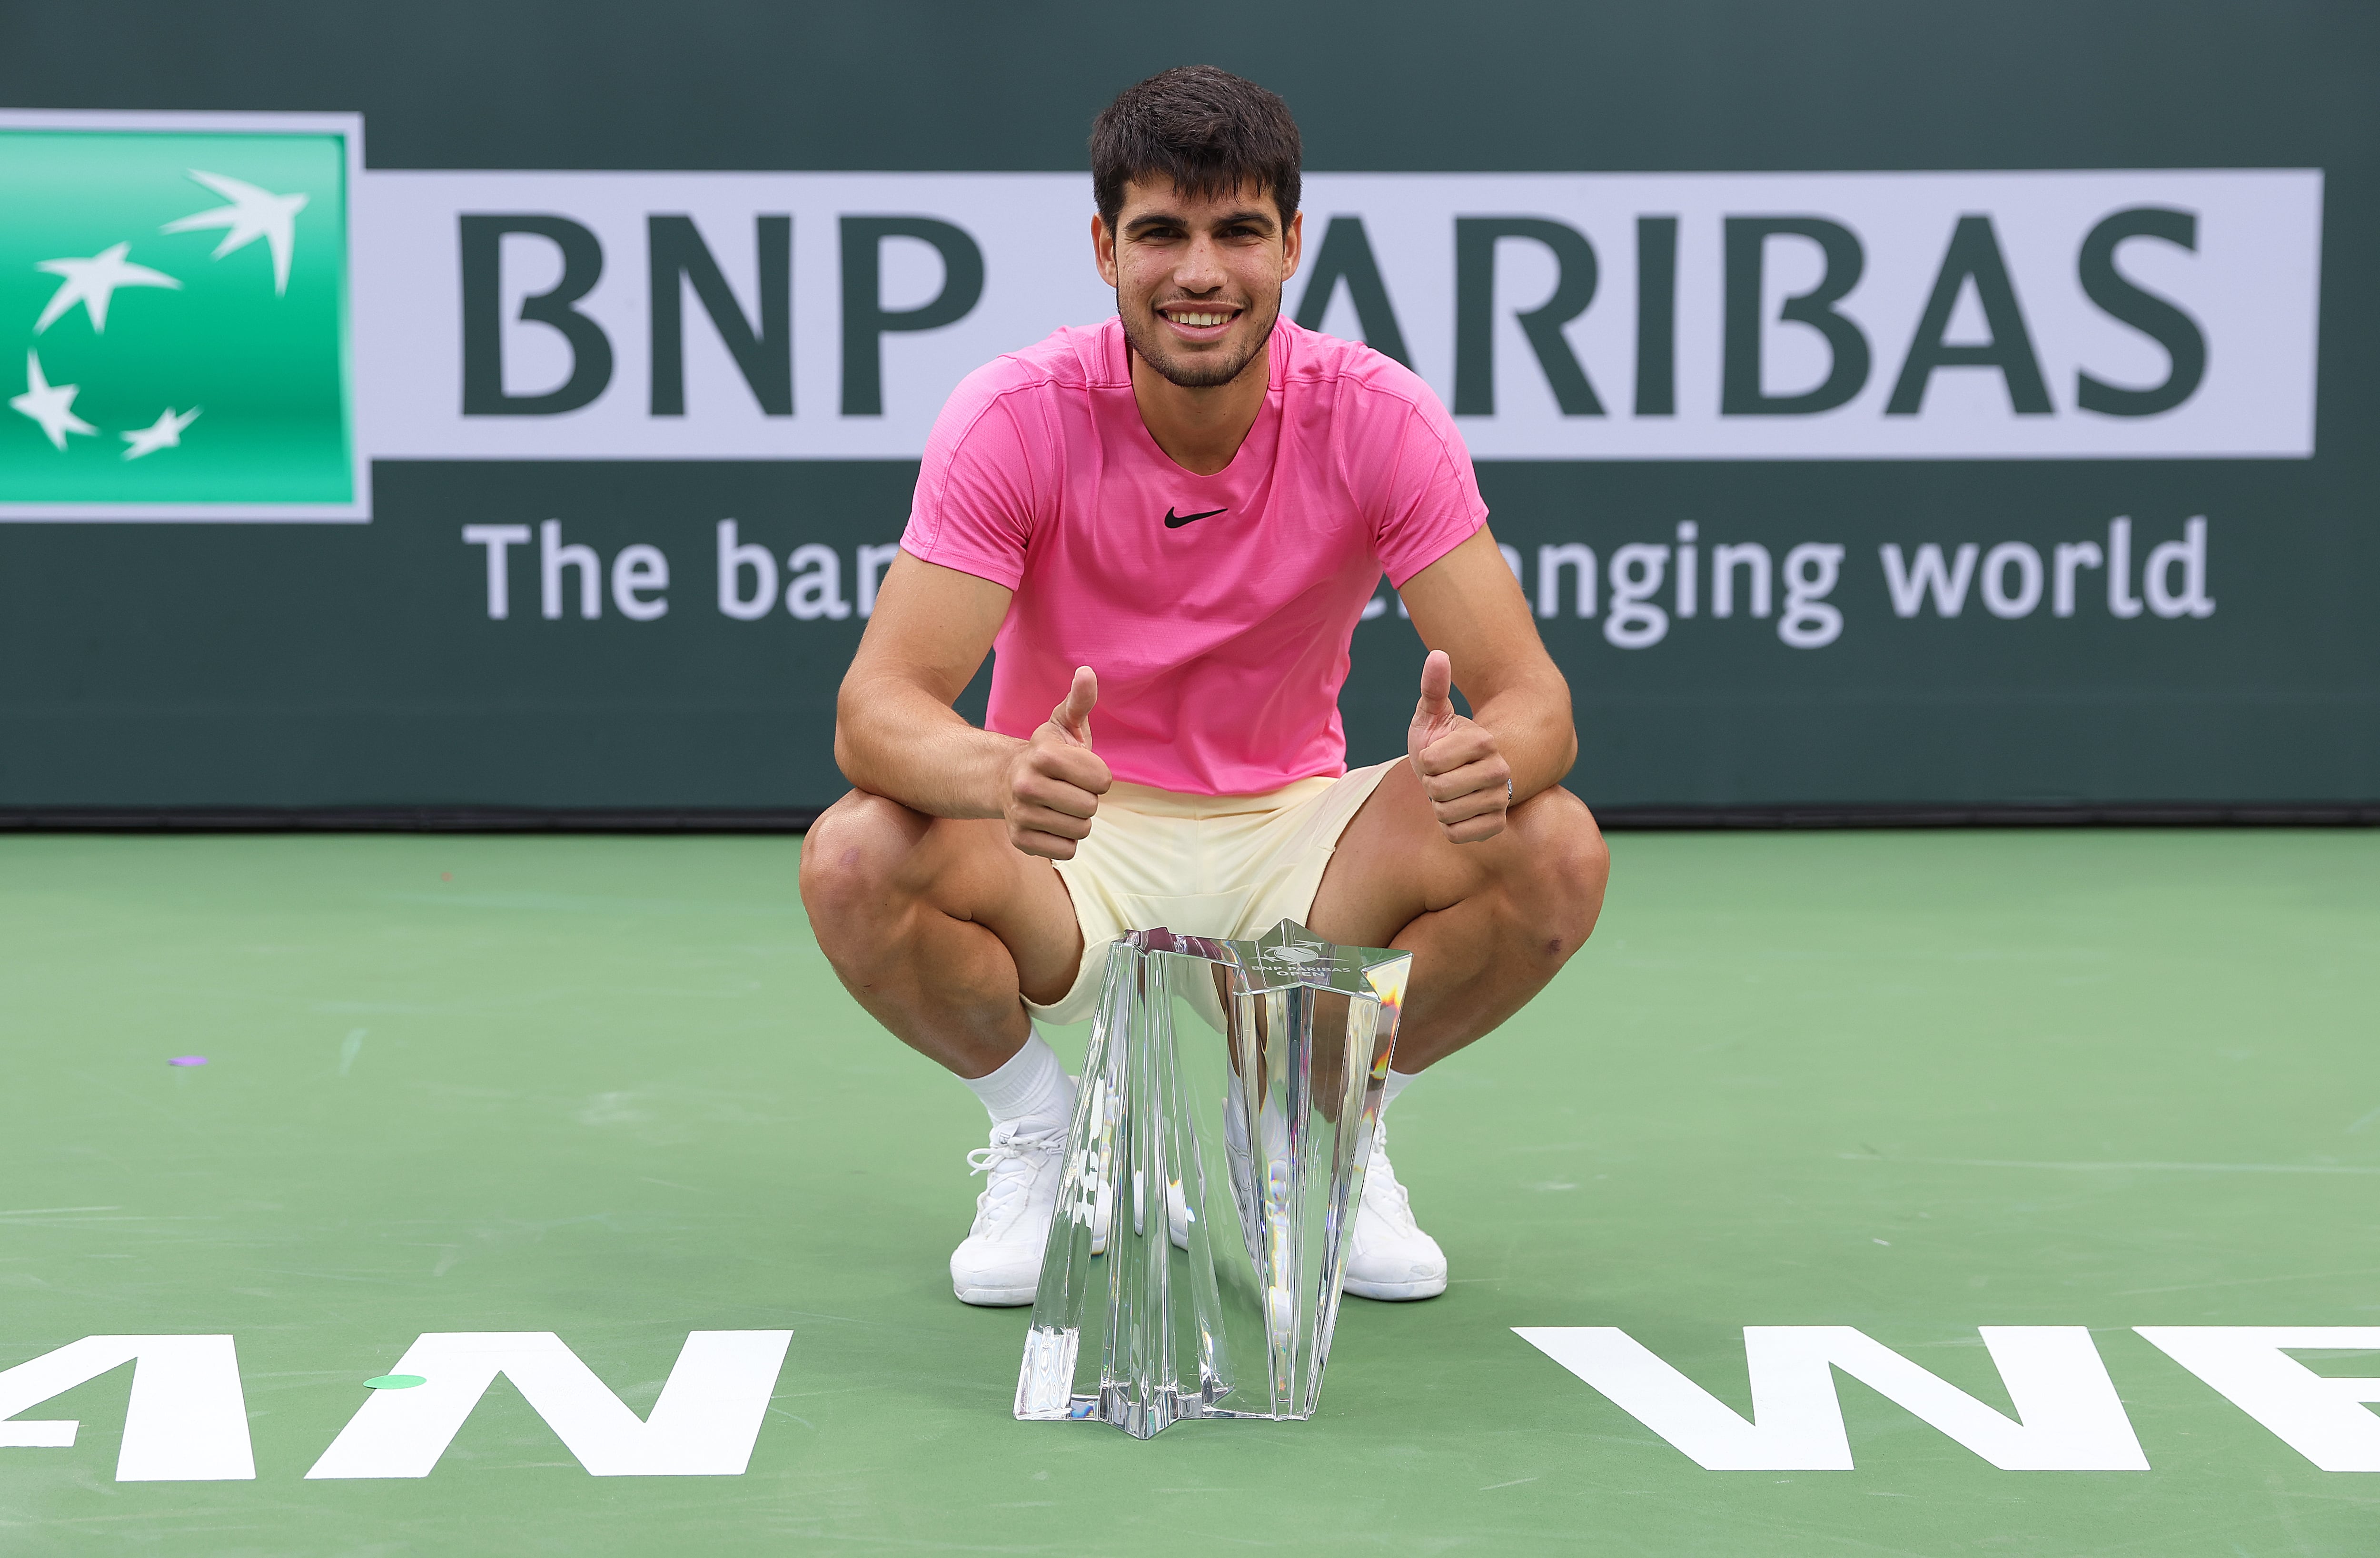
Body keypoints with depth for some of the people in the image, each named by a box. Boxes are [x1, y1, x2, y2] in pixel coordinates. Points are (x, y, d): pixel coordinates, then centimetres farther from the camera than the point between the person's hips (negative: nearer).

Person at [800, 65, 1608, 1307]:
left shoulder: (1381, 418, -14)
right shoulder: (1012, 417, -18)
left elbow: (1528, 691, -17)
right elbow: (877, 706, -25)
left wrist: (1491, 757, -43)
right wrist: (1004, 775, -49)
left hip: (1292, 832, 1)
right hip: (1069, 836, -1)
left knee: (1556, 853, -26)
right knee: (852, 860, -32)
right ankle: (1041, 1136, 0)